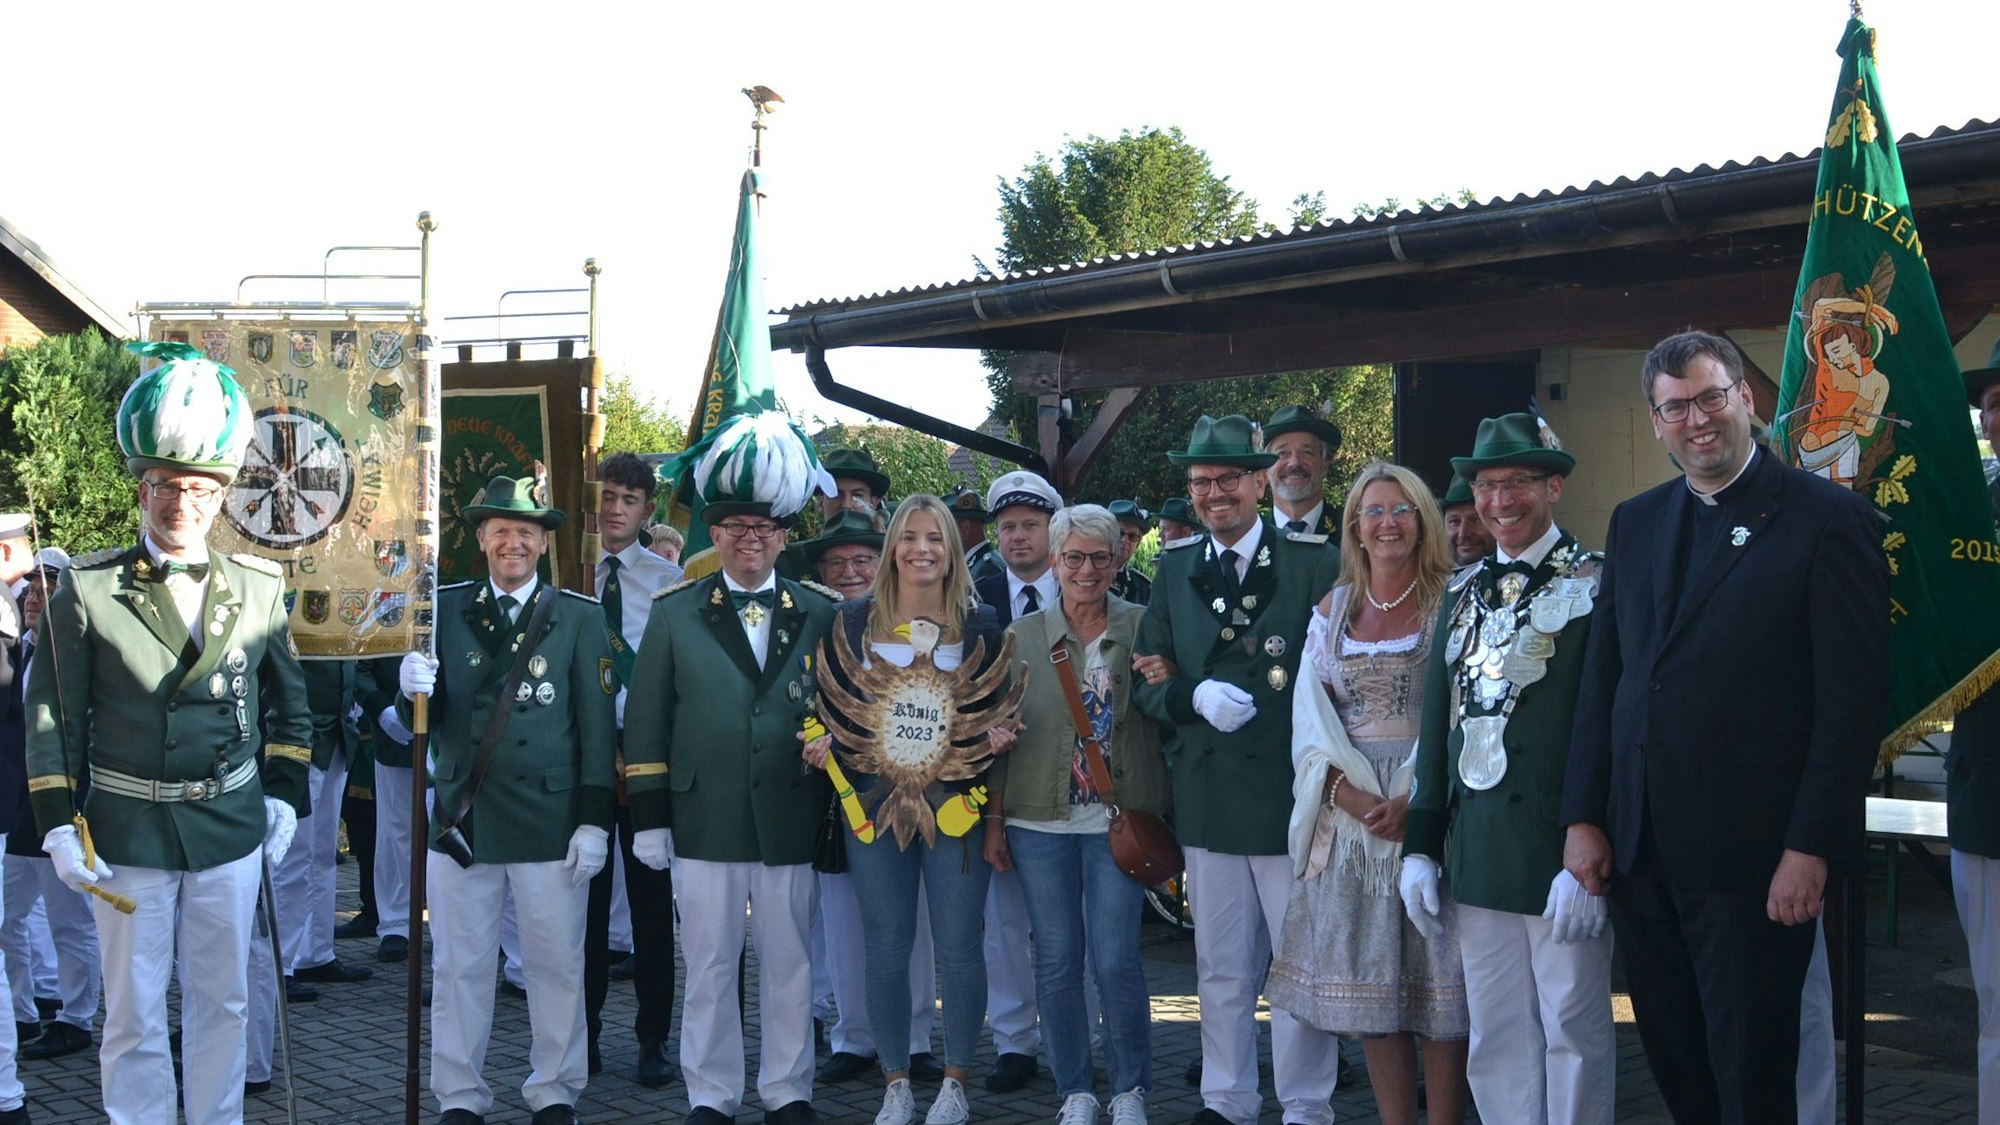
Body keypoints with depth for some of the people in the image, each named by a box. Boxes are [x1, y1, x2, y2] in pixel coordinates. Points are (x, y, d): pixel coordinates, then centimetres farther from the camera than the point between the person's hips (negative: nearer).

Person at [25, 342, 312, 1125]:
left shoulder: (258, 589, 3)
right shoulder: (86, 590, -5)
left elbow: (288, 700, 14)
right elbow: (53, 715, -3)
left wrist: (284, 796, 7)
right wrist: (58, 826, -7)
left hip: (231, 827, 2)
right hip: (127, 831, -2)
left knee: (223, 1001, 12)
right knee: (134, 1012, 5)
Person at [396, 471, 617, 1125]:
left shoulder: (581, 619, 2)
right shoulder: (444, 610, 6)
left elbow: (597, 728, 0)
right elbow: (420, 721, 3)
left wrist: (594, 820, -6)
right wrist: (414, 690, -20)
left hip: (550, 821, -1)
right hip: (461, 819, 1)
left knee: (557, 965, 7)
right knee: (459, 967, 8)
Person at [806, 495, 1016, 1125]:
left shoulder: (980, 624, 4)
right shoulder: (855, 620, 5)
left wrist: (1000, 734, -13)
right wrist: (824, 742, -10)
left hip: (955, 802, -1)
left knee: (958, 946, 1)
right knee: (886, 947, 5)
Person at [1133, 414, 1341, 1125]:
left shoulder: (1315, 563, -4)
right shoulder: (1175, 570, 10)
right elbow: (1148, 684, 9)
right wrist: (1194, 697, -13)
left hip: (1290, 791, -4)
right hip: (1208, 793, 4)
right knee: (1221, 968, 13)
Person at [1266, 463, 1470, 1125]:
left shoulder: (1450, 600, 0)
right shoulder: (1333, 609, 12)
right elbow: (1310, 712, 6)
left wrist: (1418, 798, -17)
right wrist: (1348, 792, -10)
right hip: (1350, 808, 4)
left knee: (1437, 973, -2)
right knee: (1368, 976, 4)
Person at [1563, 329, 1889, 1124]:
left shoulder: (1830, 519, -5)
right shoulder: (1634, 523, 13)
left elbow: (1855, 696, -10)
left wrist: (1812, 849, -14)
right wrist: (1584, 817, 7)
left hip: (1753, 861, -5)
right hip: (1638, 853, 5)